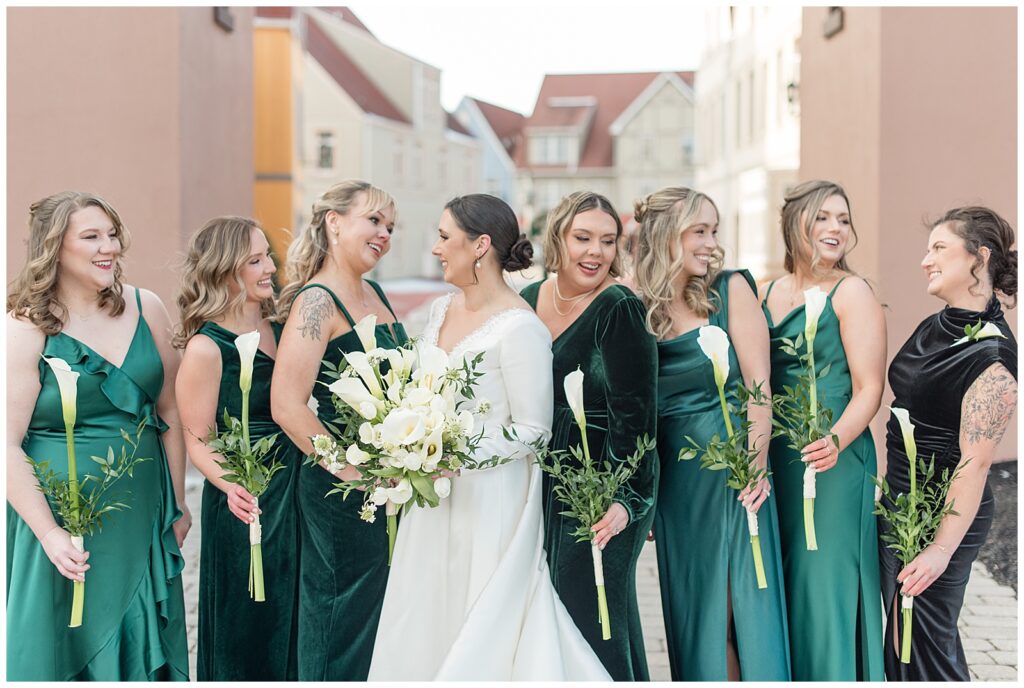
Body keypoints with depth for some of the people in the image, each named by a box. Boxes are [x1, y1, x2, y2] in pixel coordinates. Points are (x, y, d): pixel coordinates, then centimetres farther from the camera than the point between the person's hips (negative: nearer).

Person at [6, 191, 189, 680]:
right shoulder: (26, 328, -10)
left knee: (143, 648, 13)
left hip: (141, 514, 4)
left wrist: (178, 504, 9)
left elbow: (169, 412, 8)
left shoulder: (145, 309, 2)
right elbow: (9, 443, -13)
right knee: (65, 650, 6)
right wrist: (49, 533, -18)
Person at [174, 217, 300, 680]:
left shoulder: (279, 329, 4)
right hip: (246, 506, -6)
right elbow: (197, 440, -14)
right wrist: (231, 486, -31)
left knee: (291, 625, 18)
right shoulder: (206, 347, -14)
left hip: (295, 496, 7)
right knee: (245, 631, 7)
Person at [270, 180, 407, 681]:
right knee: (344, 621, 4)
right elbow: (287, 405, -23)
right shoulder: (317, 301, -15)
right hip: (344, 492, -8)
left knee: (382, 616, 16)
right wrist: (352, 468, -19)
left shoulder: (374, 293, 11)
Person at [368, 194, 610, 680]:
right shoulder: (441, 310, 8)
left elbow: (532, 430, -15)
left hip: (489, 503, -8)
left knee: (480, 636, 2)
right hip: (432, 500, 8)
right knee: (421, 625, 13)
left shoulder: (520, 329, -16)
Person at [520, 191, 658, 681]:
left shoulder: (619, 309, -14)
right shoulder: (529, 301, 7)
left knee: (590, 618, -2)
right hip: (541, 488, 7)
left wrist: (626, 498, -24)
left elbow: (634, 416, -17)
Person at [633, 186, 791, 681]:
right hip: (673, 477, 2)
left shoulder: (730, 289, -2)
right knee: (692, 608, 10)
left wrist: (756, 466, -14)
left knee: (738, 604, 1)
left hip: (731, 469, -2)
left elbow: (757, 384, -6)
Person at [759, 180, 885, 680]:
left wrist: (837, 441, -28)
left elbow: (869, 389, -12)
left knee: (824, 580, -2)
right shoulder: (771, 293, 11)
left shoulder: (851, 293, -7)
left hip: (831, 462, -6)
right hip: (773, 460, 6)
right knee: (779, 586, 12)